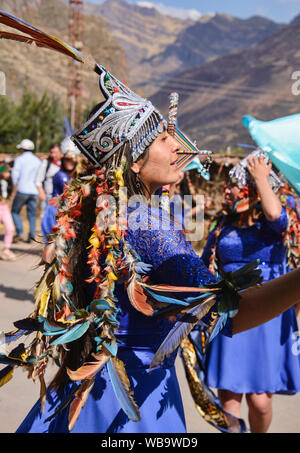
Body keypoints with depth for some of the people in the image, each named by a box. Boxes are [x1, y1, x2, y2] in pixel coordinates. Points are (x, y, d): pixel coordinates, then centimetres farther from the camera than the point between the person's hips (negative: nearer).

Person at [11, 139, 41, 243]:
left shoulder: (20, 159, -1)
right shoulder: (38, 160, 13)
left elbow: (15, 173, -7)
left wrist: (15, 183, 7)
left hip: (23, 190, -4)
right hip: (35, 190, 4)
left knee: (15, 211, 7)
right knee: (32, 214, 10)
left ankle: (19, 233, -6)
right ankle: (31, 236, 2)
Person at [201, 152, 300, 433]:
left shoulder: (272, 225, -3)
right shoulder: (223, 225, 8)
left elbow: (274, 213, -28)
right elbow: (205, 268, 18)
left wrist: (261, 177, -14)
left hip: (267, 317, -3)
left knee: (260, 400, -1)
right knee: (228, 394, 0)